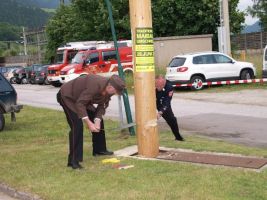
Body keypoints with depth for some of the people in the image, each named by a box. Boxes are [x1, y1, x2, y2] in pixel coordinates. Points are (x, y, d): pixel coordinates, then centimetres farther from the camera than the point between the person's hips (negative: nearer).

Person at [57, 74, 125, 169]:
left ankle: (99, 149, 29)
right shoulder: (95, 84, -38)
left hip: (82, 98, 9)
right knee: (77, 125, -22)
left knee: (98, 120, 10)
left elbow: (102, 106, -4)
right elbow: (80, 104, -35)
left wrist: (97, 121, -20)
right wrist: (88, 123, -36)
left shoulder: (108, 90, -12)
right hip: (67, 96, -9)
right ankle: (73, 160, -19)